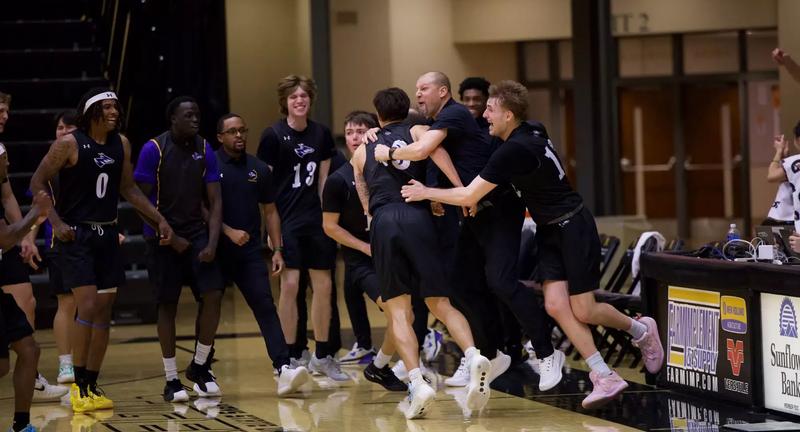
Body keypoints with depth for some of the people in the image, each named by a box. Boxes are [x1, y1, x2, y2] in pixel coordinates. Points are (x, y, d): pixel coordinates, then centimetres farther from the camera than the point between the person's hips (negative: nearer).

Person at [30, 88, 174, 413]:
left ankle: (92, 385, 14)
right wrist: (57, 223, -16)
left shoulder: (121, 144, 6)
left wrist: (159, 219, 8)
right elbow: (38, 183, -7)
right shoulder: (69, 143, -11)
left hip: (107, 234, 6)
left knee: (104, 310, 6)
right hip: (76, 235, -6)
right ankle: (78, 386, -5)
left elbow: (128, 188, 15)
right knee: (88, 305, -15)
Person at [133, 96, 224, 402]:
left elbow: (214, 201, 3)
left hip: (197, 233, 3)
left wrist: (212, 243, -9)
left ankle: (199, 366, 8)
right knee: (167, 305, -1)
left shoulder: (204, 150, 3)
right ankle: (171, 380, 7)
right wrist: (171, 238, -12)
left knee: (213, 295, -10)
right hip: (163, 237, -3)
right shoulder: (154, 149, -9)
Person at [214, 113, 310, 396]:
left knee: (265, 306, -10)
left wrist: (277, 250, 7)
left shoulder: (259, 169, 11)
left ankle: (283, 368, -20)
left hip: (251, 252, 2)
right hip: (218, 252, -2)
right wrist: (229, 232, -17)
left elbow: (269, 211, 15)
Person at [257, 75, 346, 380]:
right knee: (289, 285, -9)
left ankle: (323, 356, 17)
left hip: (316, 218, 5)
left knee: (323, 286, 6)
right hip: (286, 219, -5)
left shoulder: (321, 134, 7)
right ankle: (291, 356, 0)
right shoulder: (273, 135, -6)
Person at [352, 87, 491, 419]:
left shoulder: (361, 152, 26)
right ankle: (473, 357, -22)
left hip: (382, 221, 0)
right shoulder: (417, 132, 19)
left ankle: (416, 382, -17)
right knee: (441, 304, 4)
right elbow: (435, 150, -5)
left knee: (398, 311, 1)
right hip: (417, 216, 0)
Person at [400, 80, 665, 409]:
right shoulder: (528, 135, 5)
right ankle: (604, 377, -4)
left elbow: (469, 196, -21)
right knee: (556, 306, -4)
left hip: (572, 228, -9)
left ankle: (641, 329, 23)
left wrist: (427, 193, -8)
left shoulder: (515, 150, -24)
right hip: (549, 232, 9)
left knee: (582, 312, -4)